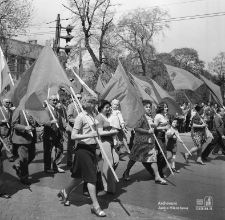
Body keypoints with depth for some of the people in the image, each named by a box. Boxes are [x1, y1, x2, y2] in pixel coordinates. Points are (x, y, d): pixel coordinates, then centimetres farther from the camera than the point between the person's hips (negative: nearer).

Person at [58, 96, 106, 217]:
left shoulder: (92, 115, 7)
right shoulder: (81, 116, -15)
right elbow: (73, 136, -18)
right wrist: (89, 135, -26)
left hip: (92, 147, 8)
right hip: (83, 148, -8)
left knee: (81, 175, 17)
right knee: (91, 176, -4)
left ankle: (65, 192, 38)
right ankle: (95, 205, 6)